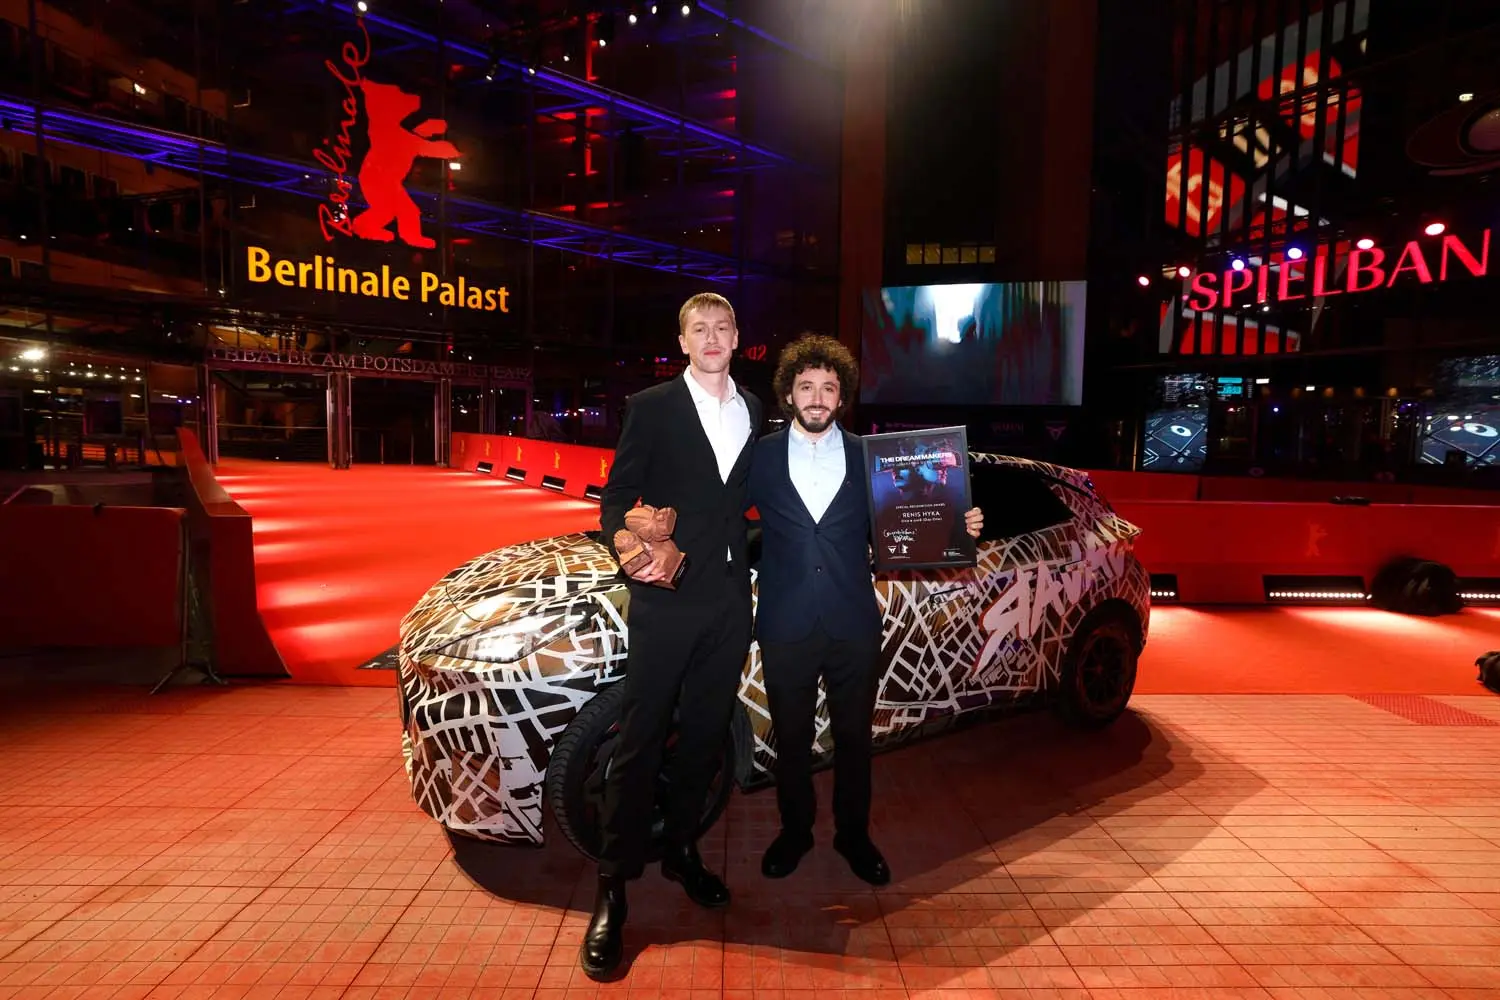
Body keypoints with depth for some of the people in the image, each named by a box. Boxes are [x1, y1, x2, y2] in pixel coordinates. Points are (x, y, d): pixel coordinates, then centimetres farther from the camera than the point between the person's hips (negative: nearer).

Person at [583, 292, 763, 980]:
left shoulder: (753, 411, 12)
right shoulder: (651, 407, -2)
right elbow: (615, 499, -5)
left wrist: (744, 561, 8)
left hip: (730, 599, 5)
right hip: (668, 597, -5)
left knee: (705, 734, 14)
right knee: (641, 738, 0)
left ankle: (680, 851, 33)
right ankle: (613, 887, 13)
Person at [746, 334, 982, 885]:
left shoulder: (867, 458, 3)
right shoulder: (761, 456, 0)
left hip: (853, 627, 1)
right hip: (785, 627, 0)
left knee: (854, 737, 16)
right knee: (791, 738, 15)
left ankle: (853, 834, 38)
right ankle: (794, 831, 38)